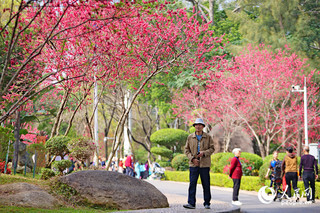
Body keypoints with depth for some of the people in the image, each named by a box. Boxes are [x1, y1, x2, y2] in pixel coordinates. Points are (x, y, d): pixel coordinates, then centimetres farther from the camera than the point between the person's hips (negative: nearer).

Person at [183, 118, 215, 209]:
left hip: (205, 164, -1)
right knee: (192, 184, -5)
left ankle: (207, 203, 11)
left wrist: (204, 153, -16)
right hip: (193, 164, 1)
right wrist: (192, 158, -6)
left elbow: (212, 148, 3)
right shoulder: (190, 137, 8)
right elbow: (186, 149, 9)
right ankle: (191, 203, -6)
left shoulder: (208, 137, 5)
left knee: (206, 185, 3)